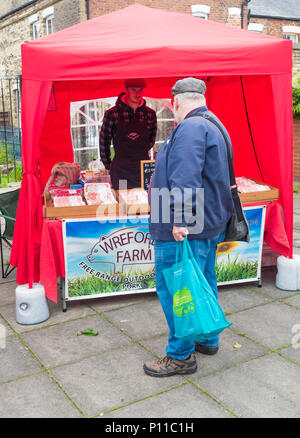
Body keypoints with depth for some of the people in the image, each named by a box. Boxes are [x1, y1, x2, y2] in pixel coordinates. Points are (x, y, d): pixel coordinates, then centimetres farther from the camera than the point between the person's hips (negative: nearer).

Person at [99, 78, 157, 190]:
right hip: (120, 171, -2)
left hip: (144, 168, 3)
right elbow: (104, 141, 6)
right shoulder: (112, 114, -5)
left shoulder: (150, 114, 4)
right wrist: (108, 165, 12)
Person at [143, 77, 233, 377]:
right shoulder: (214, 126, 18)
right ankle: (207, 339, 36)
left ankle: (181, 356, 10)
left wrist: (180, 219, -32)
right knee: (204, 283, 20)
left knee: (174, 289, -2)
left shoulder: (189, 128, -16)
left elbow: (185, 178, -29)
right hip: (211, 225, 11)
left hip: (182, 230, -11)